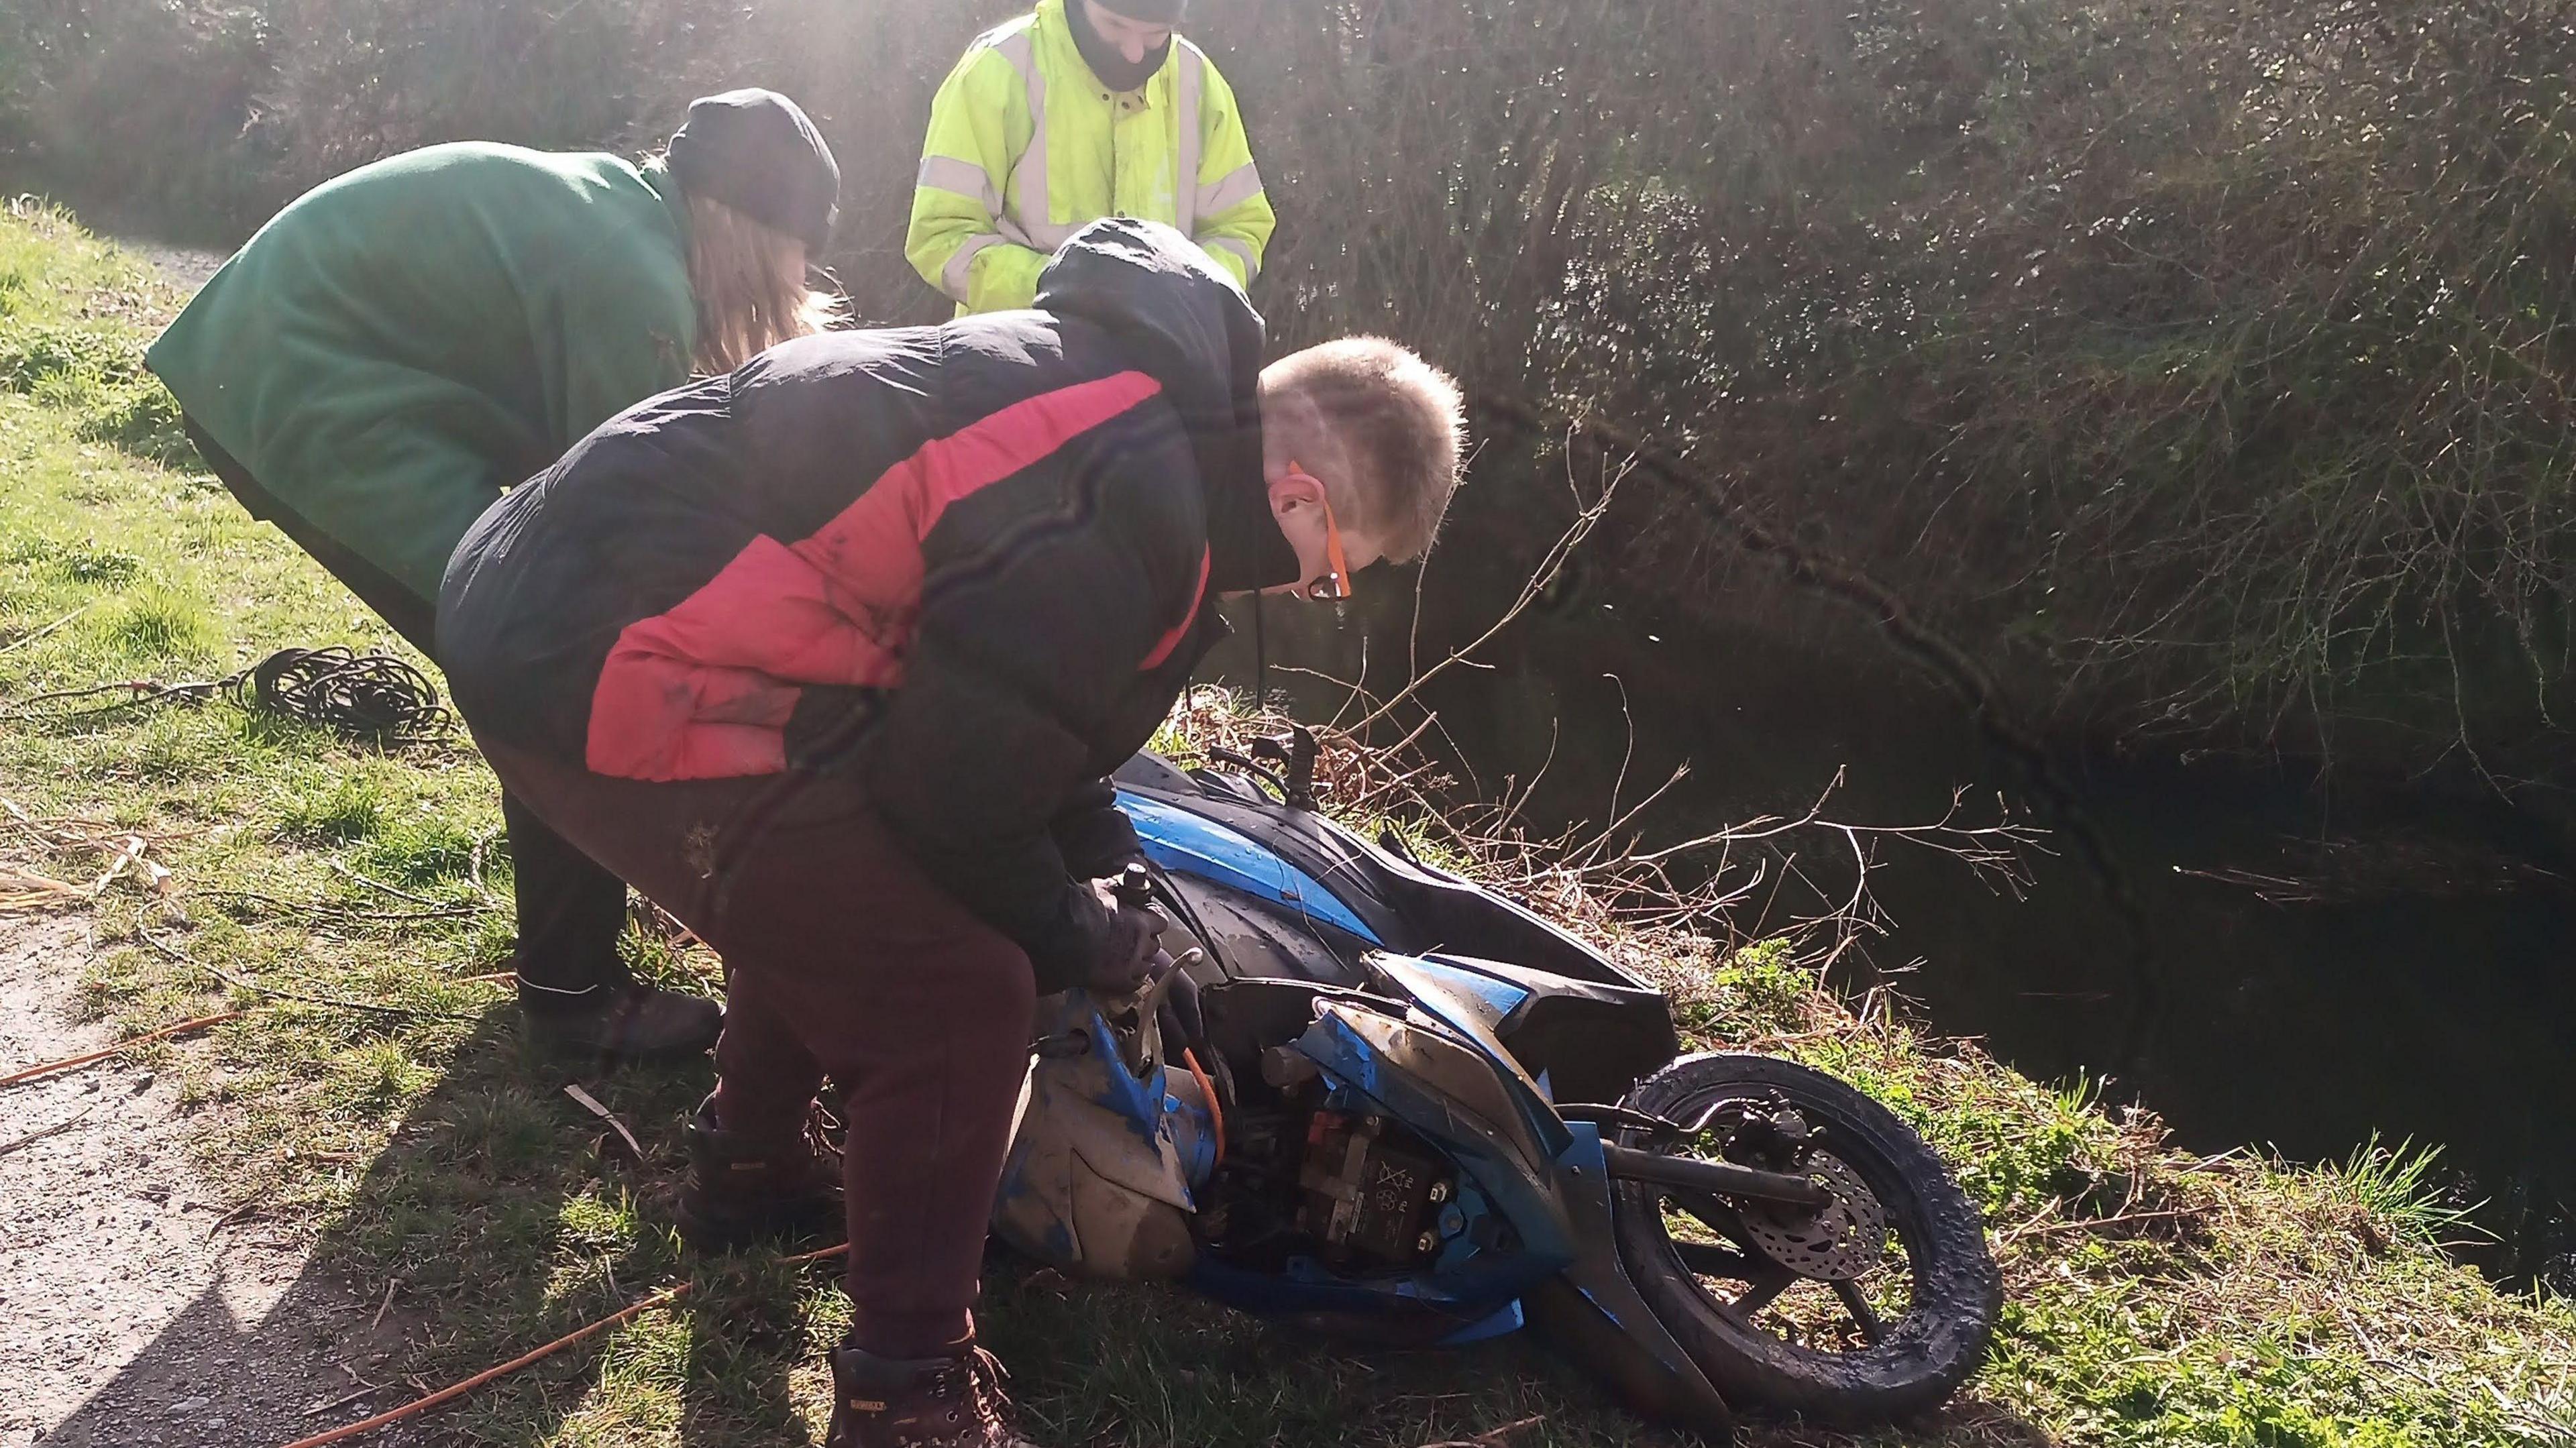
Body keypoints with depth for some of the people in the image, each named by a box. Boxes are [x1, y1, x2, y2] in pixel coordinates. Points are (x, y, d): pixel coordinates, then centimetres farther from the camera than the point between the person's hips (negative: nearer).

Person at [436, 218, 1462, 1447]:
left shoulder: (1128, 379, 12)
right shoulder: (1141, 508, -20)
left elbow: (1008, 704, 23)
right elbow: (960, 786, -15)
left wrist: (1095, 863, 25)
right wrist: (1077, 940, 3)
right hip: (615, 675, -11)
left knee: (846, 877, 30)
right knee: (958, 997, -9)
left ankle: (748, 1169, 49)